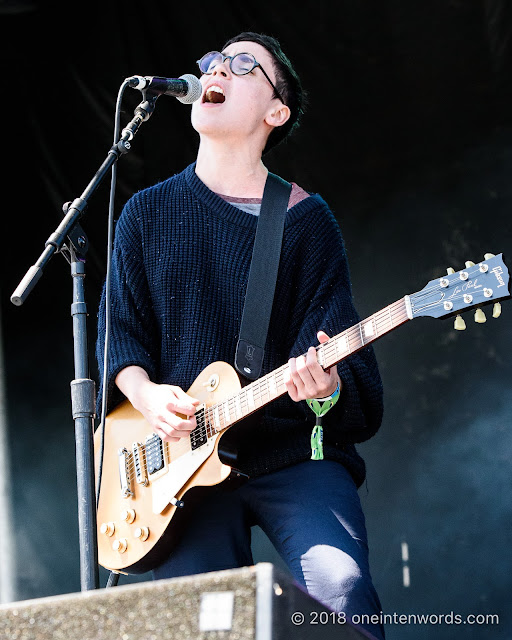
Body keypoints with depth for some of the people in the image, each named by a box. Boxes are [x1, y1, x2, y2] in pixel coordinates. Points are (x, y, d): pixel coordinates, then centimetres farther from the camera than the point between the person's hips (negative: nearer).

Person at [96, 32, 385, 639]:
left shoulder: (307, 218, 6)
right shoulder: (148, 212, 12)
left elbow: (329, 335, -1)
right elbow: (118, 330, 12)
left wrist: (324, 385, -23)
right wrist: (146, 394, -7)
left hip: (295, 454, -1)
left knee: (340, 590, -24)